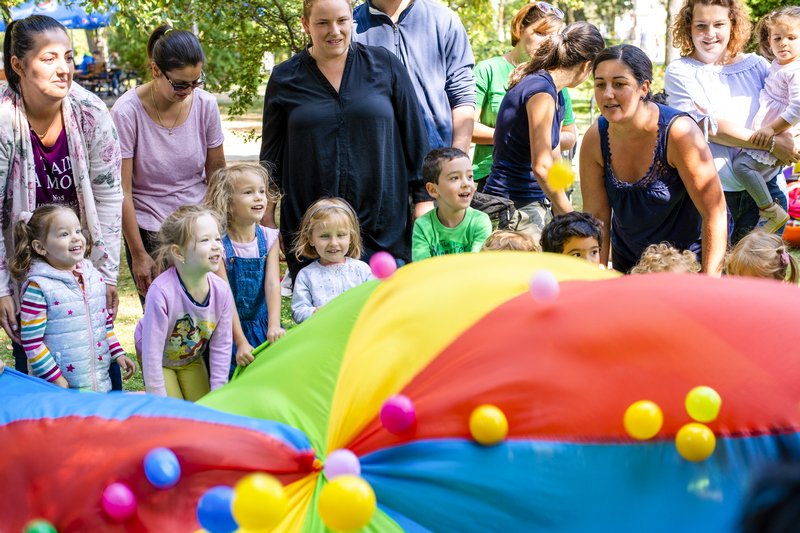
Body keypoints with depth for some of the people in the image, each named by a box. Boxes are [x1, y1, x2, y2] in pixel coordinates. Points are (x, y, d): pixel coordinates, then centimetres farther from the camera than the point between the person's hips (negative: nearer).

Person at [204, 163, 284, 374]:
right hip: (229, 329, -3)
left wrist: (274, 325, -26)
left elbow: (273, 284, -11)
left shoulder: (269, 238, -2)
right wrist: (241, 342, -22)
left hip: (262, 328, 3)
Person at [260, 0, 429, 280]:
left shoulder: (384, 65, 4)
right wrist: (268, 224, 8)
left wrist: (424, 200, 3)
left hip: (383, 228, 0)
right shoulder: (285, 78, 5)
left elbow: (415, 137, 7)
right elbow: (271, 155, 11)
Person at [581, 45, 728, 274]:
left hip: (691, 255, -4)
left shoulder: (679, 132, -26)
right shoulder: (595, 139, -14)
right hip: (627, 259, 4)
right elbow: (597, 216, -7)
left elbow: (714, 213, -24)